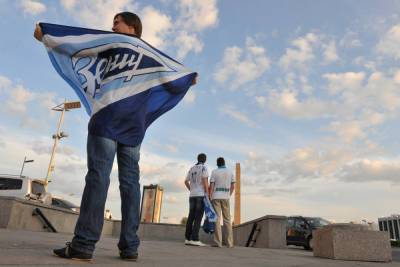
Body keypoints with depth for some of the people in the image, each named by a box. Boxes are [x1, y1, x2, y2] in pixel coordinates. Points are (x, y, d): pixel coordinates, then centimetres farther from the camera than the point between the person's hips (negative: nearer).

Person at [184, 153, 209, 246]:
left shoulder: (192, 168, 17)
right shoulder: (204, 167, -4)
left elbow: (186, 181, 20)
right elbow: (205, 181, -15)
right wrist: (207, 195, -14)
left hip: (192, 195, 7)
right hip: (201, 195, -7)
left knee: (191, 217, 4)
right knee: (198, 217, -10)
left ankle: (188, 239, 1)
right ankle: (195, 239, -15)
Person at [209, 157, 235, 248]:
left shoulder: (214, 172, -3)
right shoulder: (230, 172, 6)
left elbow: (211, 186, -8)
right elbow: (233, 186, 6)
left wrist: (210, 198, -6)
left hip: (216, 197, -2)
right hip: (225, 197, 3)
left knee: (217, 219, -3)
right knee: (227, 220, 7)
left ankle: (218, 242, -7)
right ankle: (229, 243, 4)